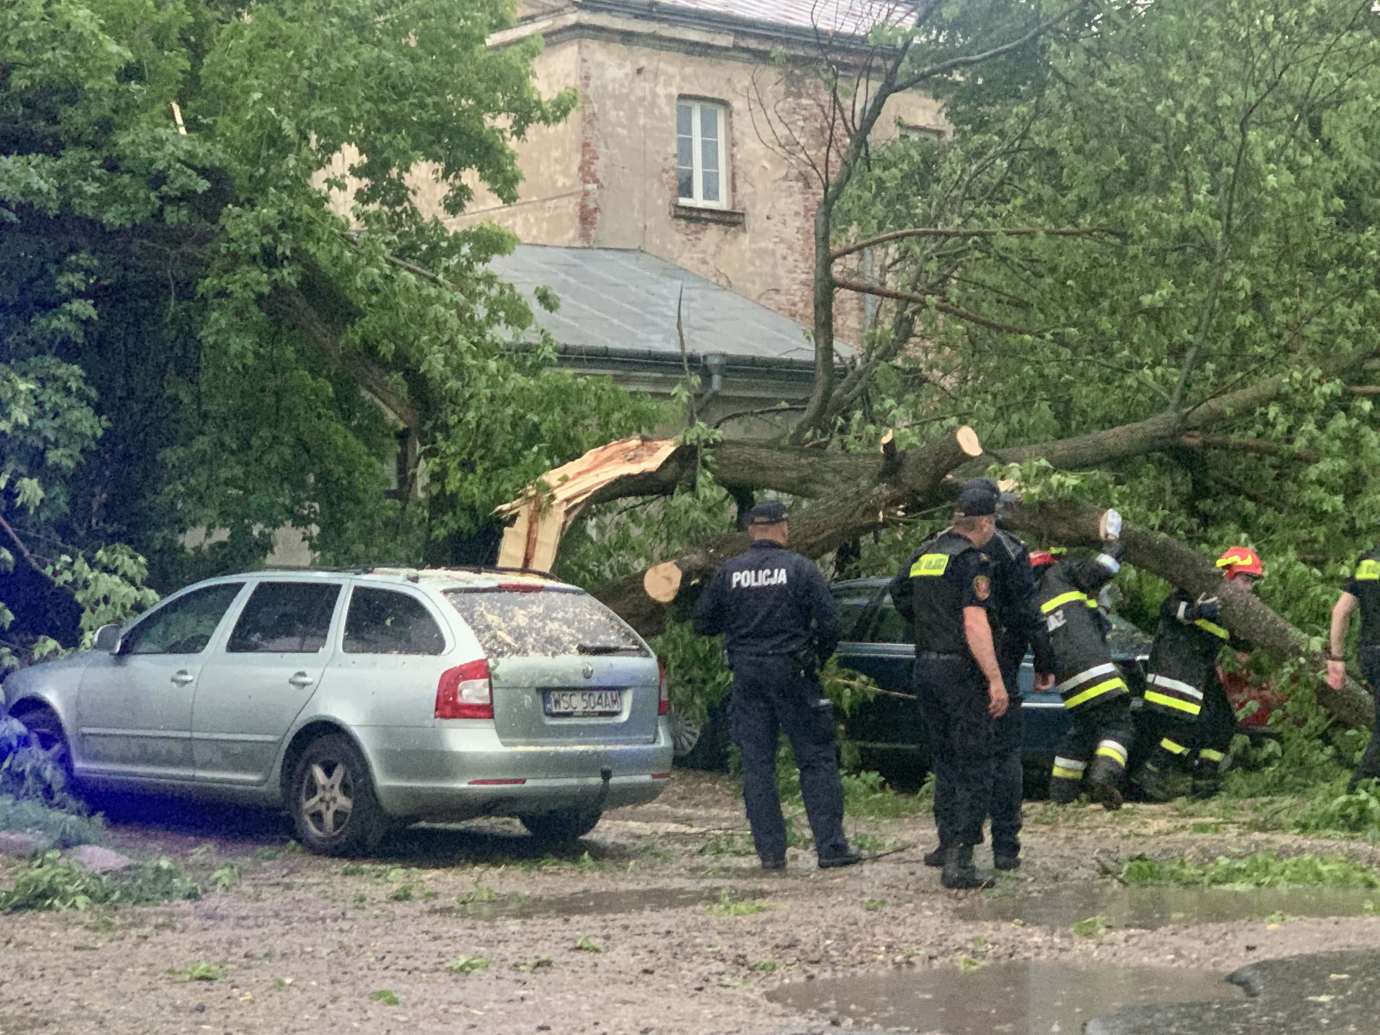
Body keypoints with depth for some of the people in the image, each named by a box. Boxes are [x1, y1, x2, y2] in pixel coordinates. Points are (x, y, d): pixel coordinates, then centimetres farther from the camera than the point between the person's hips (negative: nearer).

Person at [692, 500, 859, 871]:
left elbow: (702, 623, 7)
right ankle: (830, 846, 0)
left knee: (757, 764, 7)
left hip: (746, 675, 3)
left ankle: (770, 851, 5)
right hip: (792, 672, -2)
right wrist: (818, 657, 10)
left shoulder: (728, 572, 2)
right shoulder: (801, 569, -5)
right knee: (817, 760, 4)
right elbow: (829, 623, -8)